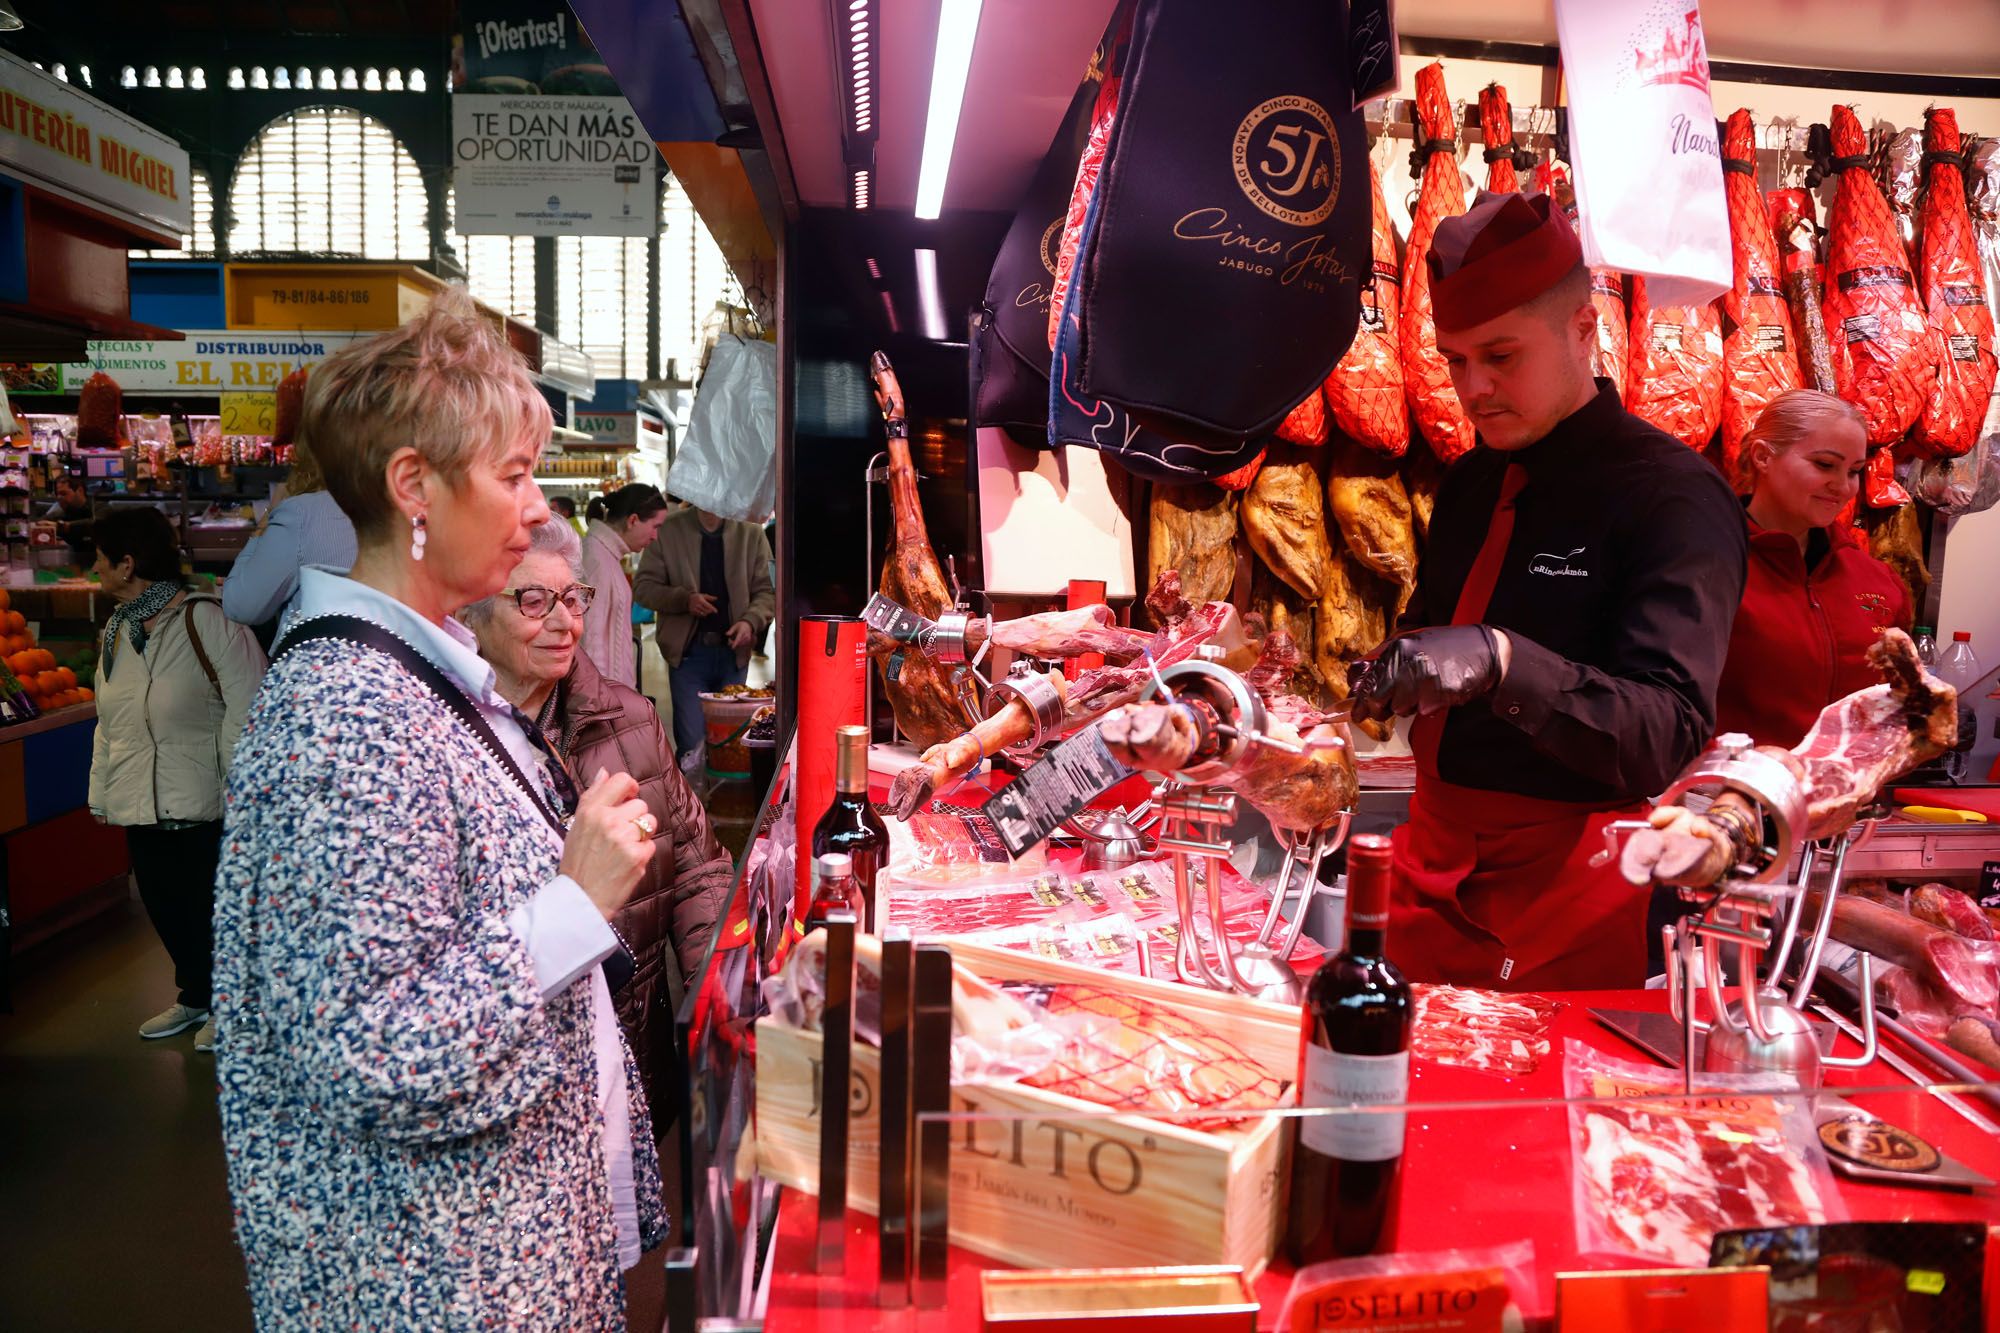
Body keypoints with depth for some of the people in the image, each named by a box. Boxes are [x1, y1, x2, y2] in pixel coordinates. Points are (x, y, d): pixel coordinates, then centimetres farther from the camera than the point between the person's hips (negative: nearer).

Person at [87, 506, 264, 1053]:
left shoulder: (207, 621, -16)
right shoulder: (116, 632, 9)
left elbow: (247, 707, -16)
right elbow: (108, 725, 18)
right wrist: (101, 792, 14)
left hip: (202, 803, -7)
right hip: (141, 805, 7)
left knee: (210, 906, 6)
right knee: (164, 907, 16)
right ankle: (194, 997, 36)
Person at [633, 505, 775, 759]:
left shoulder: (751, 534, 2)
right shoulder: (668, 530, -2)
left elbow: (767, 591, 6)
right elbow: (643, 587, 0)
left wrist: (751, 621, -14)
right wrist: (684, 599, -17)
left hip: (734, 650, 2)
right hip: (687, 650, -2)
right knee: (691, 743, -1)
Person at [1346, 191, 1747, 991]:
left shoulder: (1672, 495, -12)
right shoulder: (1471, 480, 10)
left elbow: (1665, 734, -22)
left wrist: (1501, 662, -36)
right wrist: (1386, 678, 3)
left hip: (1566, 880, -6)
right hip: (1436, 864, 6)